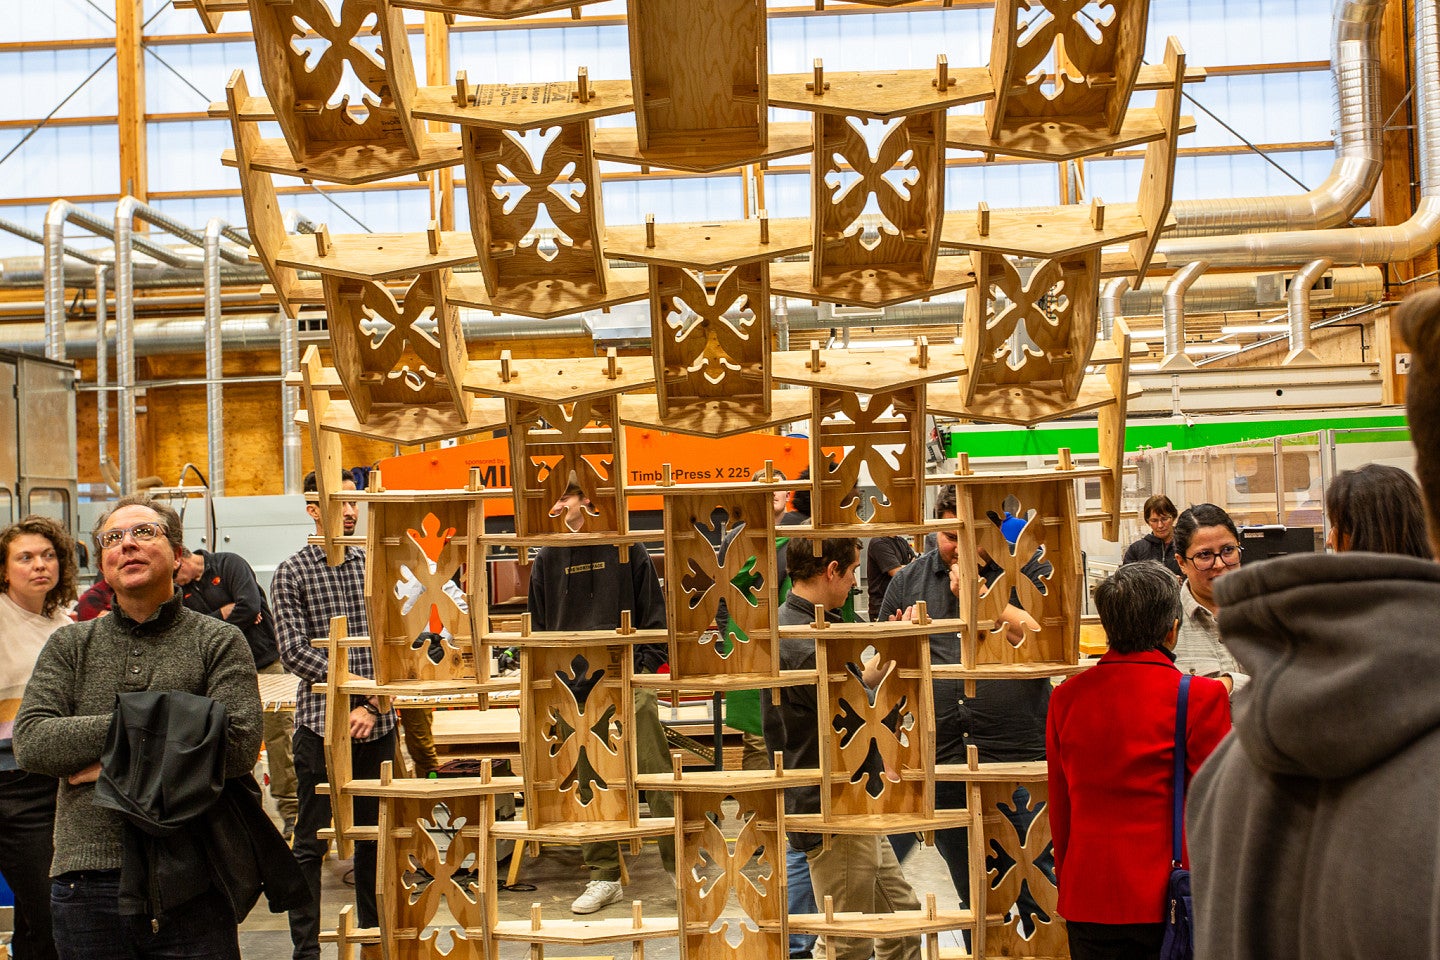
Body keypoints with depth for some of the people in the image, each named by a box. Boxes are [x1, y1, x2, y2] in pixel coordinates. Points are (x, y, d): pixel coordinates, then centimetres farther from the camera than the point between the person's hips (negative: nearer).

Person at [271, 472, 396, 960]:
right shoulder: (292, 573, -1)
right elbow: (294, 651, -9)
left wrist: (374, 704, -7)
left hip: (377, 724, 3)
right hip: (321, 723, -3)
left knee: (374, 835, 12)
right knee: (311, 842, 3)